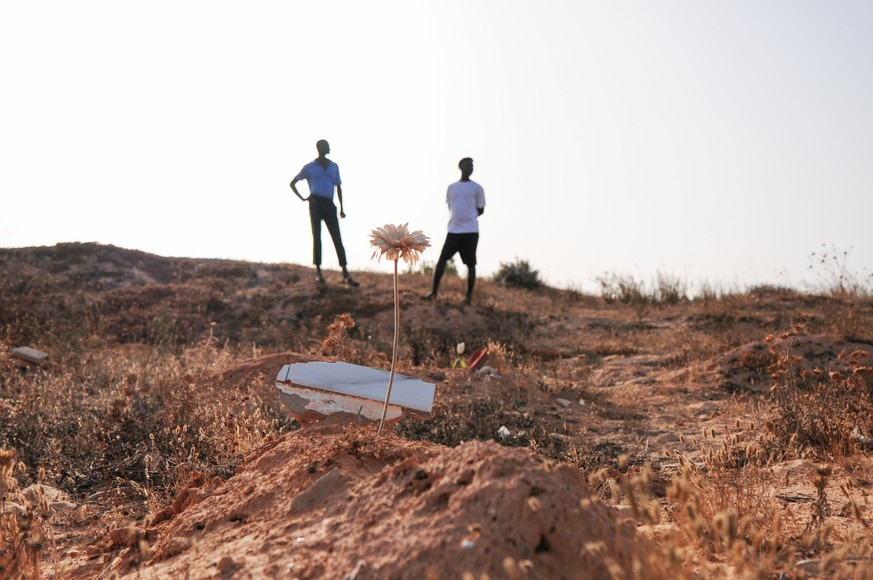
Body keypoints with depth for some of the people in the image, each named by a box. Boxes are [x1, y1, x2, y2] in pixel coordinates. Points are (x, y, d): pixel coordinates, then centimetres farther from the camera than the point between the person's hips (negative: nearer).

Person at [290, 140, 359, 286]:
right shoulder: (309, 167, 7)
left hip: (329, 204, 3)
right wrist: (302, 198, 0)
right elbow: (293, 183, 13)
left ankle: (345, 273, -8)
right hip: (316, 203, -3)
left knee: (337, 238, -4)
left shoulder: (334, 167, 16)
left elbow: (338, 187, 19)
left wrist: (341, 208, 11)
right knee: (317, 236, -5)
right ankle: (318, 271, -1)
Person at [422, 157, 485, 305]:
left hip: (470, 231, -3)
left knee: (470, 264, -1)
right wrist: (457, 219, 4)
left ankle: (469, 296, 7)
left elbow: (480, 210, 7)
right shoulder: (451, 187, 14)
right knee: (441, 259, -4)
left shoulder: (477, 188, 3)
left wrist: (468, 217, -5)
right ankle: (434, 293, 1)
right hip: (453, 230, 3)